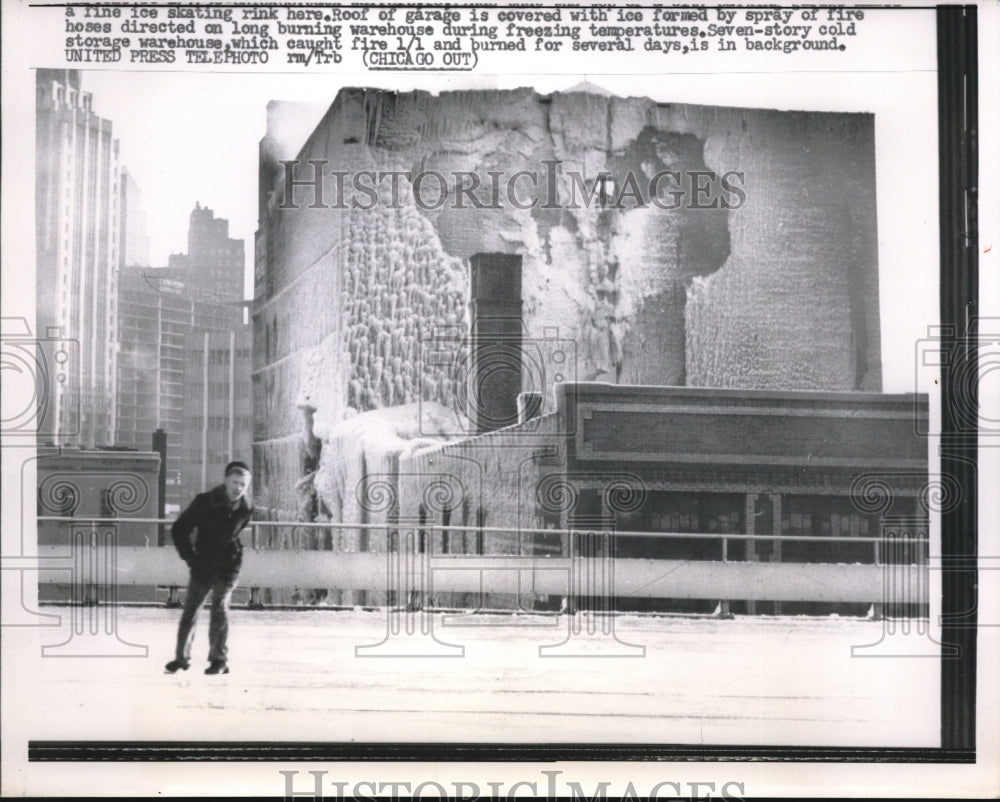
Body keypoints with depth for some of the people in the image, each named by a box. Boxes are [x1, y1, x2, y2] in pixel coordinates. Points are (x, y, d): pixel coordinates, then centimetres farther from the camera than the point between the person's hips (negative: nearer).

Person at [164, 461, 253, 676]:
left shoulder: (246, 509, -8)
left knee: (220, 606, -13)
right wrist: (190, 557, -5)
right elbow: (179, 529, -6)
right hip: (202, 565, 0)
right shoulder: (204, 501, -15)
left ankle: (219, 659, -3)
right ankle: (181, 657, 19)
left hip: (228, 565, 0)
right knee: (190, 609, 4)